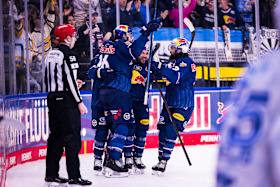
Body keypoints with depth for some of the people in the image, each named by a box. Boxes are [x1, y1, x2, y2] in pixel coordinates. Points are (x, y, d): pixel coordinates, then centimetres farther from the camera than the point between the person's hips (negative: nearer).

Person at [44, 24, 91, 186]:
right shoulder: (68, 54, -12)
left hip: (52, 99, 9)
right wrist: (80, 102, -14)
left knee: (55, 136, 12)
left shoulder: (51, 55, 14)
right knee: (72, 138, -6)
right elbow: (70, 80, -18)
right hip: (67, 100, -9)